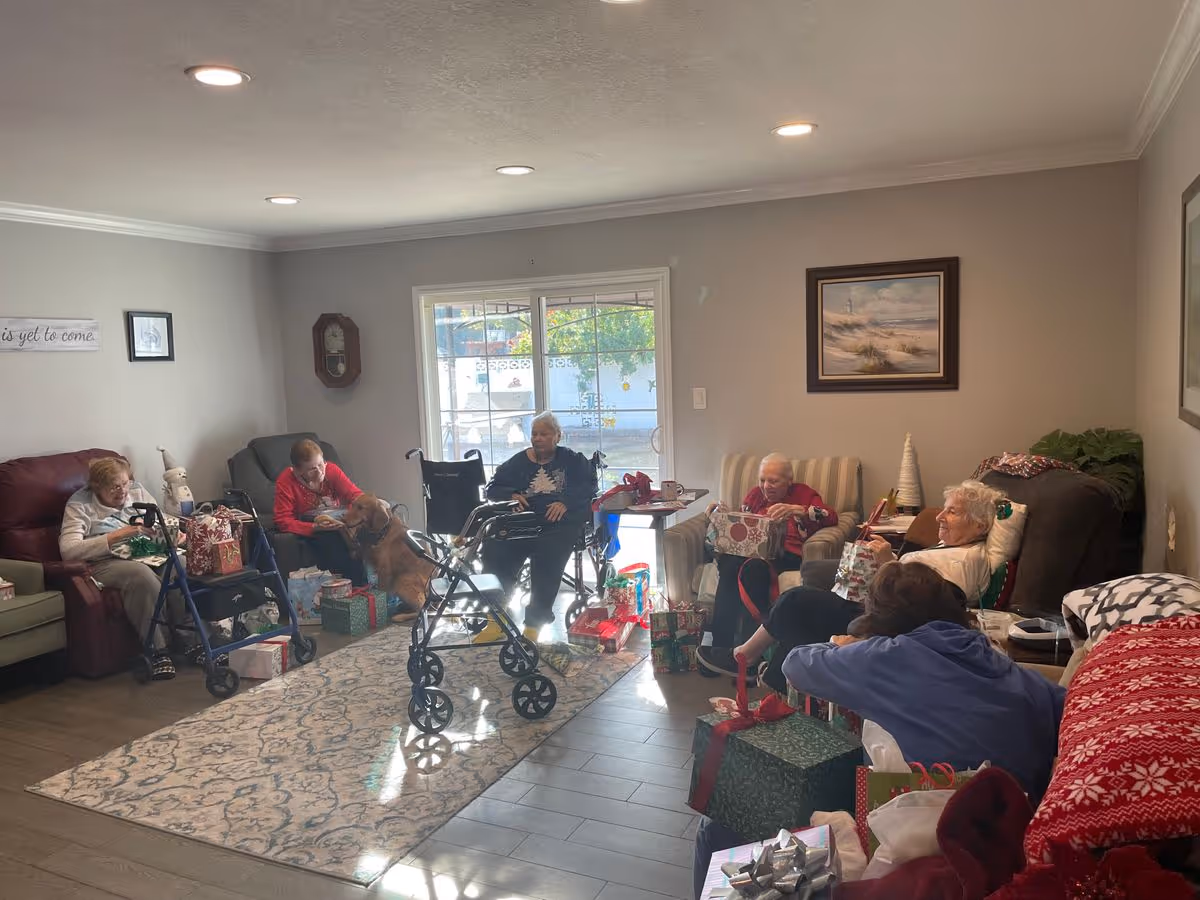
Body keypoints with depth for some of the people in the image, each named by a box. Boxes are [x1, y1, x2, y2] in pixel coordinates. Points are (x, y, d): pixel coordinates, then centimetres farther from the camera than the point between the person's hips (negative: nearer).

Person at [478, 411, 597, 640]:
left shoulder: (572, 460, 16)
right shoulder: (518, 462, 21)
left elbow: (588, 485, 1)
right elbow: (492, 489, 16)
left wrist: (565, 502, -16)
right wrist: (511, 495, -6)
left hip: (559, 523, -2)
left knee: (547, 557, -33)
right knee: (494, 550, -26)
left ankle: (533, 626, -24)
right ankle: (496, 621, -19)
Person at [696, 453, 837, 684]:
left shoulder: (803, 494, 16)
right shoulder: (755, 494, 27)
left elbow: (831, 517, -1)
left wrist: (795, 509, -16)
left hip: (786, 554, -3)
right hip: (750, 550, 4)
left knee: (753, 567, -39)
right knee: (728, 565, -35)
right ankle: (720, 646, -36)